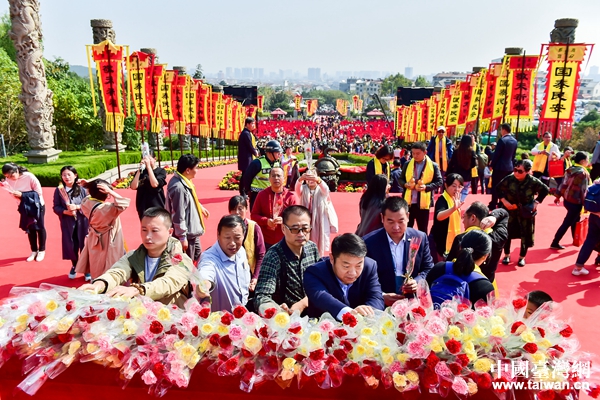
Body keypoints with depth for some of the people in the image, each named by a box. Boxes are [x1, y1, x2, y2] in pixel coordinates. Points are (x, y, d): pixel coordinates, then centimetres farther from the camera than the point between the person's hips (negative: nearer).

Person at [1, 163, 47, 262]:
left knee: (40, 227, 8)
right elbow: (13, 193, -3)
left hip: (38, 205, -4)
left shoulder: (29, 177, -25)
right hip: (25, 207, 4)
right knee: (30, 228, 12)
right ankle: (34, 251, 26)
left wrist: (22, 194, -27)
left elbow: (39, 192, -21)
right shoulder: (9, 179, -11)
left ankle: (42, 250, 22)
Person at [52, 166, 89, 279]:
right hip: (67, 222, 1)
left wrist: (77, 207, -18)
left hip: (82, 222, -1)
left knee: (84, 244, 4)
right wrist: (65, 211, -17)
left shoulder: (82, 189, -4)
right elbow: (55, 207, 0)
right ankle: (74, 266, 30)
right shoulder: (58, 190, -2)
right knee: (71, 245, 8)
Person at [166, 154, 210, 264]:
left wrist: (200, 207, 27)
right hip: (186, 233, -10)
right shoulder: (179, 187, -29)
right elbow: (178, 217, -27)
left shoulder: (183, 181, 1)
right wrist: (182, 237, -22)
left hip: (192, 230, 10)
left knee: (197, 255, 26)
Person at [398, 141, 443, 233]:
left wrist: (426, 187, -18)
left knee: (422, 230, 11)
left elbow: (439, 182, -2)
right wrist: (405, 184, -10)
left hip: (423, 202, -2)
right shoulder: (407, 164, 5)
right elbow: (400, 179, 12)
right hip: (408, 202, 3)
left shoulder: (433, 166, -4)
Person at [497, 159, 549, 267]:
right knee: (507, 233, 7)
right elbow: (498, 189, -2)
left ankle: (522, 257, 28)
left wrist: (537, 202, -10)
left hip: (526, 212, 0)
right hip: (510, 211, 0)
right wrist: (503, 201, -12)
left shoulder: (533, 181, -16)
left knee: (526, 235, 9)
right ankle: (507, 255, 26)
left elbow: (545, 190, 0)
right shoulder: (509, 179, -16)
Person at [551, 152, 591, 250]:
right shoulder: (583, 173, -17)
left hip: (567, 200, 8)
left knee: (574, 220, 23)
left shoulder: (570, 170, 4)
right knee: (567, 223, 1)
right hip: (576, 202, -8)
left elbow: (563, 184, 9)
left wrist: (558, 196, 17)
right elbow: (584, 191, -17)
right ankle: (555, 243, 3)